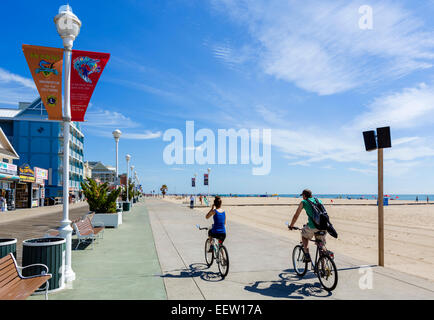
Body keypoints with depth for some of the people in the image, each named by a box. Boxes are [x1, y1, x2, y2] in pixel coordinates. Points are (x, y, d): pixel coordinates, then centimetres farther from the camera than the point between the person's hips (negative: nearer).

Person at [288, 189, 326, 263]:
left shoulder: (304, 202, 10)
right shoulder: (319, 201, 22)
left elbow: (296, 216, 15)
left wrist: (291, 226, 29)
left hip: (312, 227, -4)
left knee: (304, 236, 25)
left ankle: (307, 255, 13)